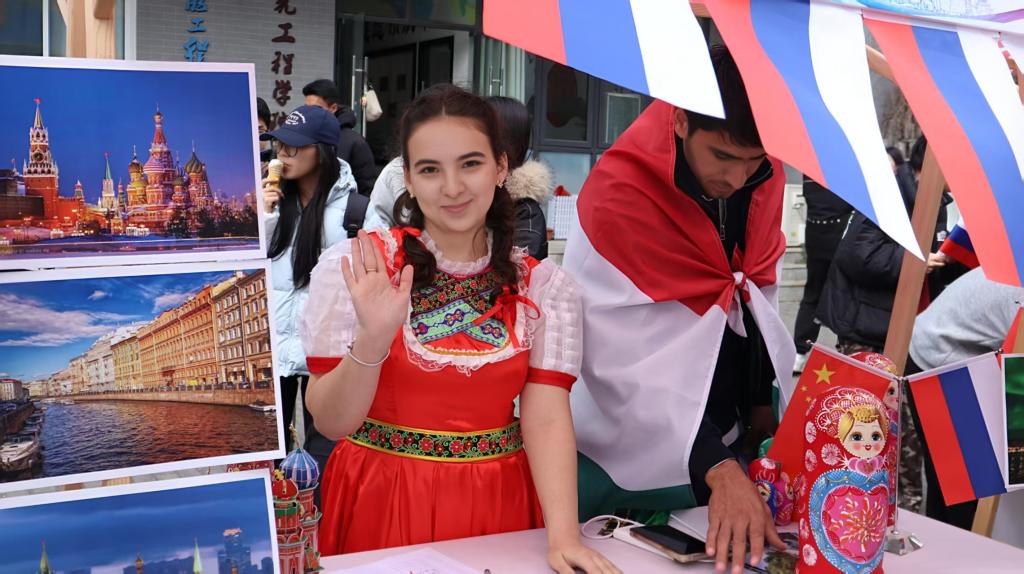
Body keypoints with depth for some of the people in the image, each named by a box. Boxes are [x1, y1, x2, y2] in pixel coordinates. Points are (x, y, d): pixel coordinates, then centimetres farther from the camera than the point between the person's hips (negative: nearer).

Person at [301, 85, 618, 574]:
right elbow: (331, 422, -8)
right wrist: (373, 340, -25)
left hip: (496, 507, 2)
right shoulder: (352, 267, -8)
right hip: (382, 503, -1)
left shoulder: (545, 287, -2)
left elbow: (546, 418, -10)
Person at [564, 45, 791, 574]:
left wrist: (761, 402, 7)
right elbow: (629, 362, -28)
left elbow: (758, 291, 6)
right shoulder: (617, 197, -25)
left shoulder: (764, 173, -6)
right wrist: (719, 470, -32)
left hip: (726, 436, 6)